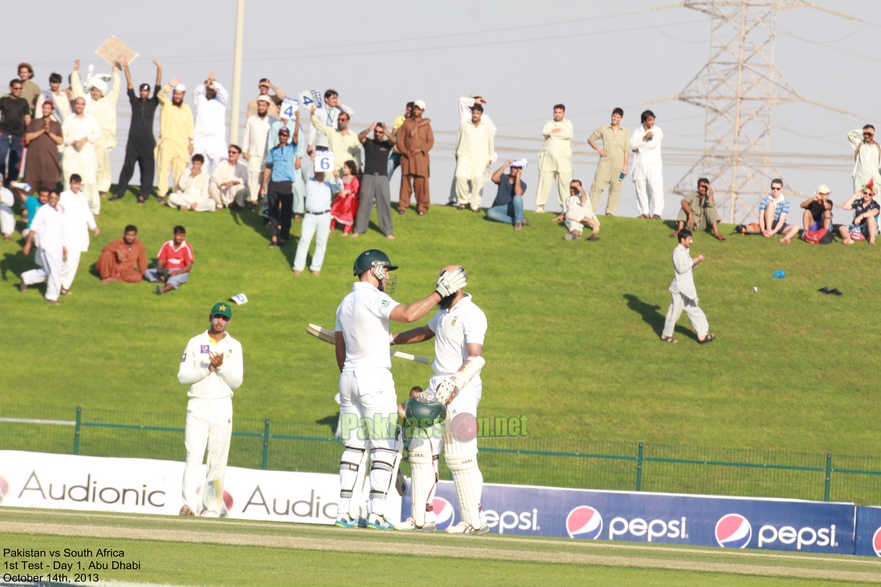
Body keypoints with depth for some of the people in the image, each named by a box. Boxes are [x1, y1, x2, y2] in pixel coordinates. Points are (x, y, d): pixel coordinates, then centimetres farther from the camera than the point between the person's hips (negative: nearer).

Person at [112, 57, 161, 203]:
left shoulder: (153, 103, 7)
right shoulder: (135, 102, 9)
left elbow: (158, 87, -1)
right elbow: (129, 86, 4)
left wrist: (159, 69, -12)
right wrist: (126, 68, -4)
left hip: (147, 141, -1)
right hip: (133, 140, 1)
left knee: (147, 169, 0)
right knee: (127, 167, 2)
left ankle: (143, 195, 4)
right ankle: (119, 192, 7)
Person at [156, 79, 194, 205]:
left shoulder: (187, 109, 11)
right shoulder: (166, 104, 2)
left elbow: (190, 127, 14)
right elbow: (160, 95, -18)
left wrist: (191, 142, 8)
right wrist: (170, 85, -34)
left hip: (182, 145, 3)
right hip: (166, 143, -3)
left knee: (180, 171, 0)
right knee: (164, 169, -6)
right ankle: (161, 195, -5)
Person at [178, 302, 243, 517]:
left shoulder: (234, 346, 8)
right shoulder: (195, 343, 7)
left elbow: (236, 382, 1)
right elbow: (183, 376, -1)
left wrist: (222, 365, -15)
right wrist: (209, 368, -12)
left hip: (222, 407, 1)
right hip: (198, 406, -1)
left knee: (218, 461, 1)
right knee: (194, 456, -14)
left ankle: (212, 508, 7)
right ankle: (189, 504, -25)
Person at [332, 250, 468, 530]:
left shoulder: (345, 303, 15)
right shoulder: (373, 298, -11)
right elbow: (408, 314, -29)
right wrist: (439, 294, -23)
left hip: (349, 379, 8)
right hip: (375, 378, -8)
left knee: (354, 447, 9)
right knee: (384, 448, -7)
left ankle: (343, 512, 3)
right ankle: (376, 513, -14)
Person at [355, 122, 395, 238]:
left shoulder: (387, 143, 8)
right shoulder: (368, 142, 7)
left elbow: (393, 140, -14)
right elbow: (360, 137, -13)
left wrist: (386, 133, -33)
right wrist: (369, 130, -32)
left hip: (382, 177, 0)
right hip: (368, 176, 0)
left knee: (385, 203, -2)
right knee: (364, 202, -2)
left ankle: (388, 231, 4)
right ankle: (359, 229, 3)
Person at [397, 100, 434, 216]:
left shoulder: (426, 125, 8)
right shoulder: (406, 123, 10)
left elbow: (430, 142, 4)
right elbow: (400, 139, 7)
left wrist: (420, 150, -12)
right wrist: (405, 151, -9)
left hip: (421, 157, -1)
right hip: (407, 156, 1)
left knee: (421, 182, -4)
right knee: (405, 181, 1)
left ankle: (422, 207, 1)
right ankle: (403, 205, 6)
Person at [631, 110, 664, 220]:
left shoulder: (657, 131, 4)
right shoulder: (638, 131, 15)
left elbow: (653, 144, -11)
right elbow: (632, 145, 1)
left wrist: (639, 148, -2)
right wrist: (644, 138, -11)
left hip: (653, 164, -4)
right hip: (640, 164, 4)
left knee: (655, 189, -10)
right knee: (641, 189, 2)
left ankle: (657, 213, -14)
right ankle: (645, 213, 5)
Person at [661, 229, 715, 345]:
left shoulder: (684, 251, 10)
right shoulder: (677, 252, -18)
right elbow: (681, 268, -24)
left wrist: (697, 261, -1)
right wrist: (694, 261, -21)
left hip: (688, 288, 9)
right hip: (680, 288, -9)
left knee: (694, 311, 11)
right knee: (675, 311, 2)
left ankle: (702, 335, 15)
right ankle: (666, 335, 16)